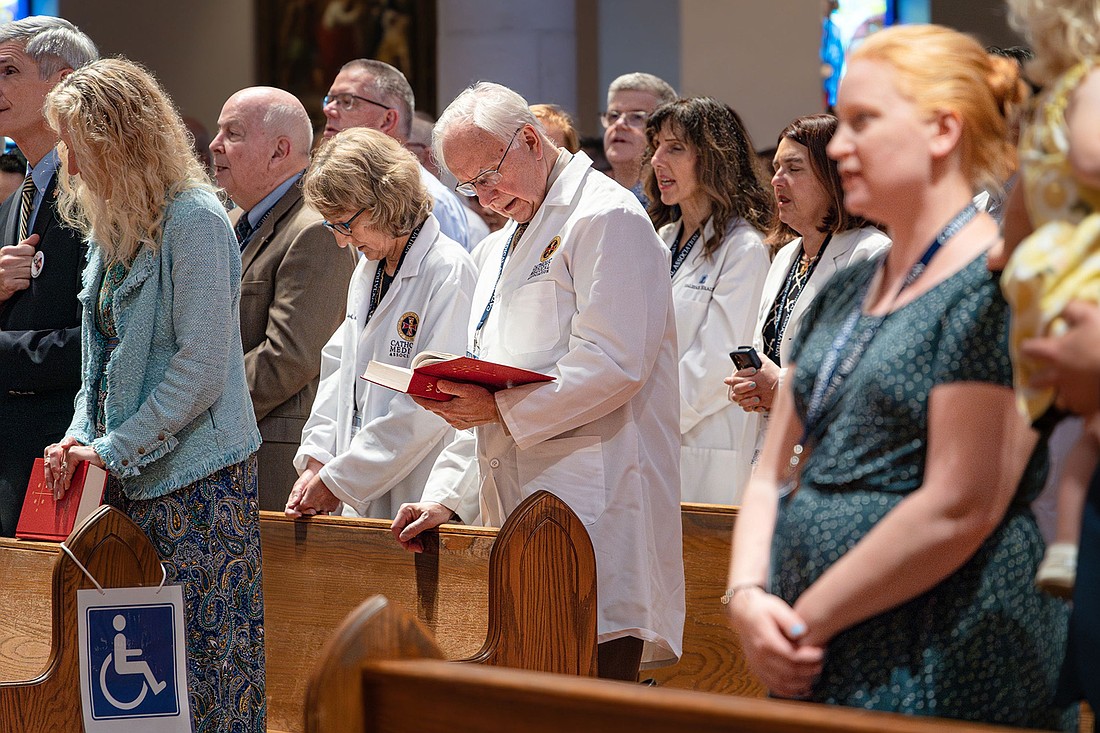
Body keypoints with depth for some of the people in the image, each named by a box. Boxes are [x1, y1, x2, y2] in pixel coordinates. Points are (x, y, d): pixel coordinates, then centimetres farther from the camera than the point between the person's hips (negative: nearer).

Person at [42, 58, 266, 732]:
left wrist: (112, 450, -14)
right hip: (127, 476, 8)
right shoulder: (110, 224, 15)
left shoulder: (194, 220, -12)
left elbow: (201, 369, -17)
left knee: (205, 654, -6)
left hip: (196, 474, -8)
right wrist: (80, 436, 3)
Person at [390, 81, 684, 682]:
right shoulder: (505, 244, 25)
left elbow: (614, 364, -16)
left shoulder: (607, 217, -6)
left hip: (596, 510, -9)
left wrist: (502, 410, -16)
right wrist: (443, 496, 19)